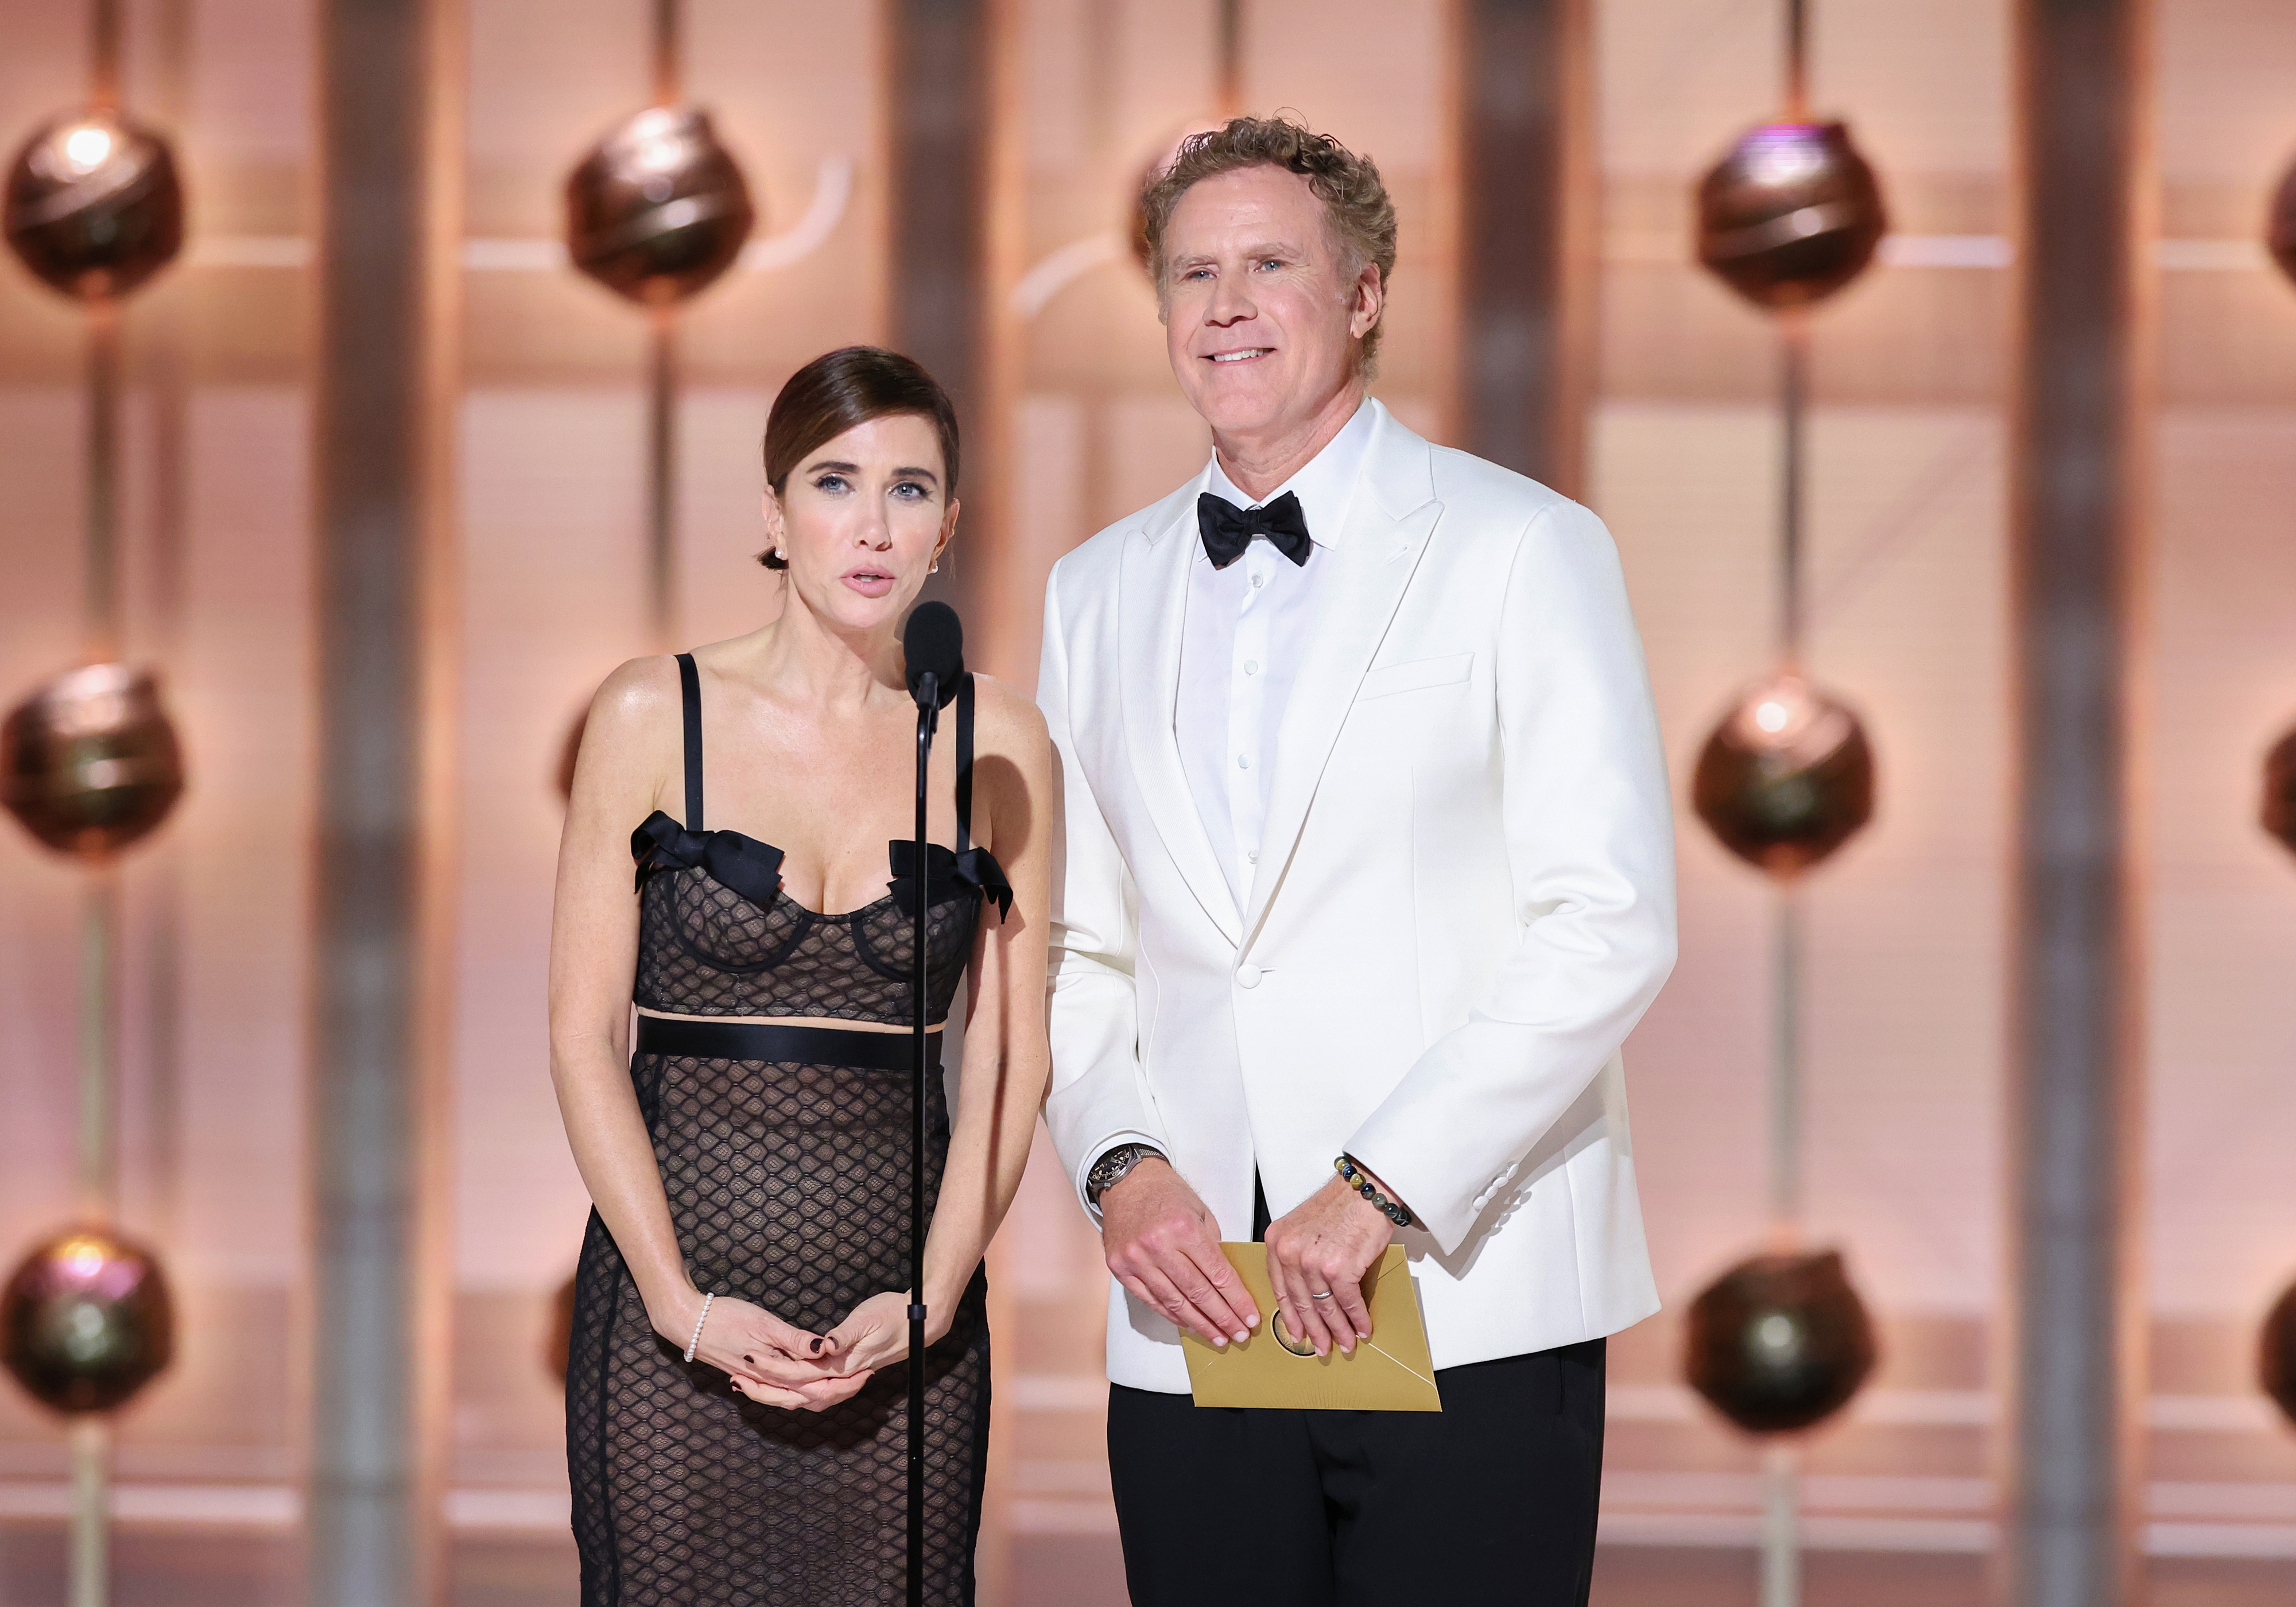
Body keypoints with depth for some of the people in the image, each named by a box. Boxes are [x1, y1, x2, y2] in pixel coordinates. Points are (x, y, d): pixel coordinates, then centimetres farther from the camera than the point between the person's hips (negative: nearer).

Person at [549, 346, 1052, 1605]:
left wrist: (932, 1298, -7)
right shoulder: (653, 717, 1)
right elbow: (583, 1036, -1)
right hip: (679, 1287, -1)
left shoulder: (996, 743, 5)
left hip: (904, 1321, 1)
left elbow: (1009, 1056, 5)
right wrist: (682, 1301, -9)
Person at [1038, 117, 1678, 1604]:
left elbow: (1610, 923, -7)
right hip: (1198, 1316, 4)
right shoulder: (1098, 592, 15)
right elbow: (1079, 950, 17)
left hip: (1465, 1300, -4)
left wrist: (1381, 1190, -13)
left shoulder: (1522, 549, 1)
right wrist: (1119, 1162, -2)